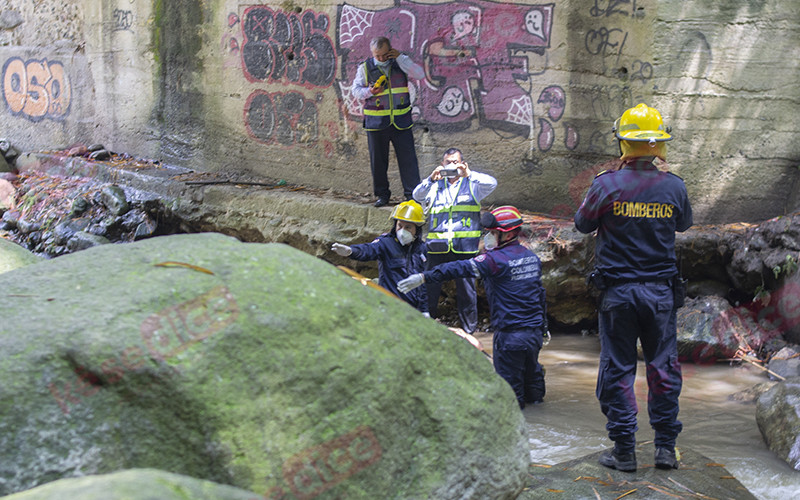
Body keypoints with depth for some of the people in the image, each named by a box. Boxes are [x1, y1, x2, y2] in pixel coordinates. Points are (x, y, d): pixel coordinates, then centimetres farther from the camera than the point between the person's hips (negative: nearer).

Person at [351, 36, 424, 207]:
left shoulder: (400, 62, 5)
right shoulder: (365, 67, 3)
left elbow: (419, 74, -8)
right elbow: (355, 90, 5)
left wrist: (400, 57, -12)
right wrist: (370, 92, -15)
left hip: (401, 121, 0)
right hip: (376, 122, 0)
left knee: (407, 157, -2)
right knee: (378, 160, 5)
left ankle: (413, 194, 4)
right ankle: (382, 195, 17)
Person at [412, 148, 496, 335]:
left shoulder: (472, 184, 8)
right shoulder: (435, 186, 13)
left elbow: (491, 184, -10)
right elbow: (418, 195, -4)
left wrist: (469, 174, -26)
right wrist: (431, 179, -23)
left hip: (465, 247, -1)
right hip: (438, 247, 1)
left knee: (466, 289, 4)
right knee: (430, 288, 3)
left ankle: (469, 329, 14)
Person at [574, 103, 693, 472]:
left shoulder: (606, 185, -12)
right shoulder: (673, 186, -5)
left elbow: (583, 224, 3)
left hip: (617, 291, -1)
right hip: (661, 291, 2)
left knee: (617, 369, 6)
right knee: (663, 367, 11)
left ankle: (624, 450, 8)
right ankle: (666, 447, 15)